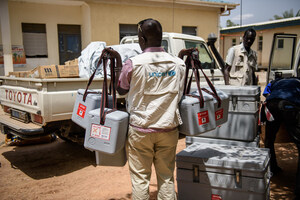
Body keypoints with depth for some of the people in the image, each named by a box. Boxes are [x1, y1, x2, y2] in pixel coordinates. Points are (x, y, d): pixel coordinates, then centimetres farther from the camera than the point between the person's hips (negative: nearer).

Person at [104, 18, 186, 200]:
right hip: (169, 129, 3)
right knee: (166, 177, 15)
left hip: (141, 130, -3)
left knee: (140, 178, 10)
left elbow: (121, 90, 3)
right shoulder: (178, 64, -2)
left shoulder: (133, 64, -13)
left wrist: (118, 62, 12)